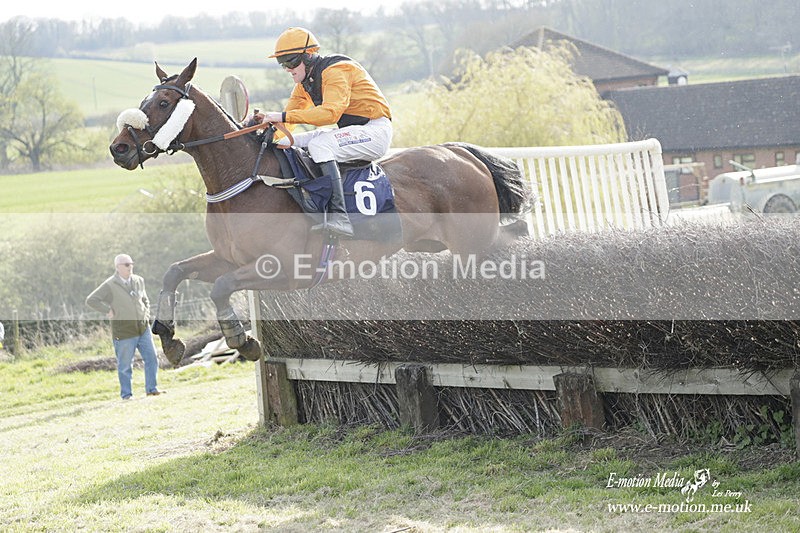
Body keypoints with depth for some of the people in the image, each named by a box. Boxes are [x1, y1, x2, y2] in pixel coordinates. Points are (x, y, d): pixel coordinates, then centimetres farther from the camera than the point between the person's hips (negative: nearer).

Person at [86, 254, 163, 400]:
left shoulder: (139, 281, 9)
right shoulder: (110, 285, -10)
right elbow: (91, 300, -13)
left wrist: (146, 316, 11)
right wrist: (108, 310, -14)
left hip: (143, 328, 5)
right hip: (124, 332, -5)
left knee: (151, 358, 3)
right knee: (125, 365, 2)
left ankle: (151, 389, 14)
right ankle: (126, 394, 11)